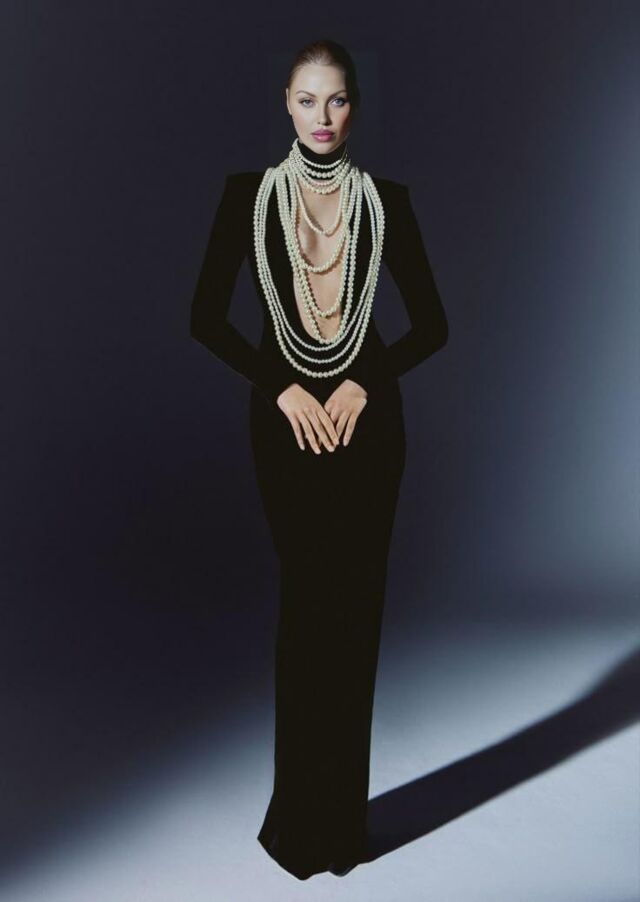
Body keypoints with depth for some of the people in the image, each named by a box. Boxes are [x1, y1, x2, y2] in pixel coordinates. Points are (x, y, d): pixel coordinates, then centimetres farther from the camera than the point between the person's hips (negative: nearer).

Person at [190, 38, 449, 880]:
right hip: (285, 414, -1)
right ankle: (305, 813, 16)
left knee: (355, 602, 1)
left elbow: (432, 321, 5)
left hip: (367, 414, 1)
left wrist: (363, 384, -9)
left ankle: (339, 812, 16)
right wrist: (282, 388, -10)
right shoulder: (249, 193, 3)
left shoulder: (386, 199, 5)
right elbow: (206, 316, 0)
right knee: (307, 597, 0)